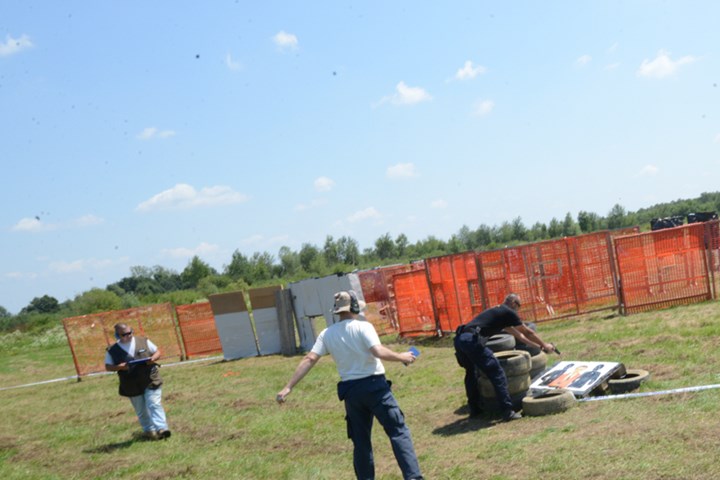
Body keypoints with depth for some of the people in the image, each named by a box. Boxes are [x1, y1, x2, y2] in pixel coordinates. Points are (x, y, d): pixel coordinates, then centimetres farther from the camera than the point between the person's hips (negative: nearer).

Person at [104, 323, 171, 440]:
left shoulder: (143, 341, 0)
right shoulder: (112, 351, -2)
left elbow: (157, 352, 7)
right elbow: (108, 367, 3)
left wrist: (153, 358, -16)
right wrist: (119, 367, -17)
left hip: (150, 381, -1)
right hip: (132, 386, 1)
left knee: (154, 405, -11)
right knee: (141, 411, 12)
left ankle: (161, 428, -16)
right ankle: (149, 430, 25)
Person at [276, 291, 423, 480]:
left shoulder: (326, 334, 4)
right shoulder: (363, 326, -9)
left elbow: (309, 360, -3)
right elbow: (378, 352, -21)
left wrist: (288, 387, -3)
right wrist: (402, 357, -5)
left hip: (351, 391, 4)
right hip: (375, 386, -4)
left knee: (361, 441, 15)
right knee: (398, 431, 1)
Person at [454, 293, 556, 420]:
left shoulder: (497, 312, 33)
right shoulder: (508, 312, 8)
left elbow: (516, 333, 42)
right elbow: (527, 332, 17)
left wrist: (536, 345, 49)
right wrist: (544, 345, 31)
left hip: (459, 339, 9)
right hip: (472, 340, -9)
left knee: (471, 373, 27)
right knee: (497, 374, -3)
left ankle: (474, 408, 34)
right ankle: (508, 411, -3)